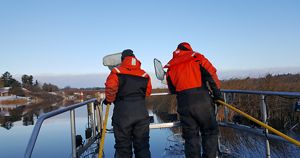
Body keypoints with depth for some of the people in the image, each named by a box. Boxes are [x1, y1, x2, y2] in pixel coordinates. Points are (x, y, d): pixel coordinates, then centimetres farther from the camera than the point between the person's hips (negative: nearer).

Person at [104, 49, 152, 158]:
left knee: (122, 146, 8)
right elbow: (148, 92, 12)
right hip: (141, 113, 3)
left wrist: (108, 100, 5)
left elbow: (110, 89, -14)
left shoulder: (116, 72, -3)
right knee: (142, 145, 12)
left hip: (122, 113, -3)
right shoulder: (144, 75, 9)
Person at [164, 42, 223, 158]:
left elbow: (172, 90, 16)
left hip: (184, 105, 3)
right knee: (210, 133, 11)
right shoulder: (197, 58, 6)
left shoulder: (171, 67, 14)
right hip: (202, 102, -2)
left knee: (190, 137, 11)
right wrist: (217, 93, 3)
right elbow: (211, 74, -5)